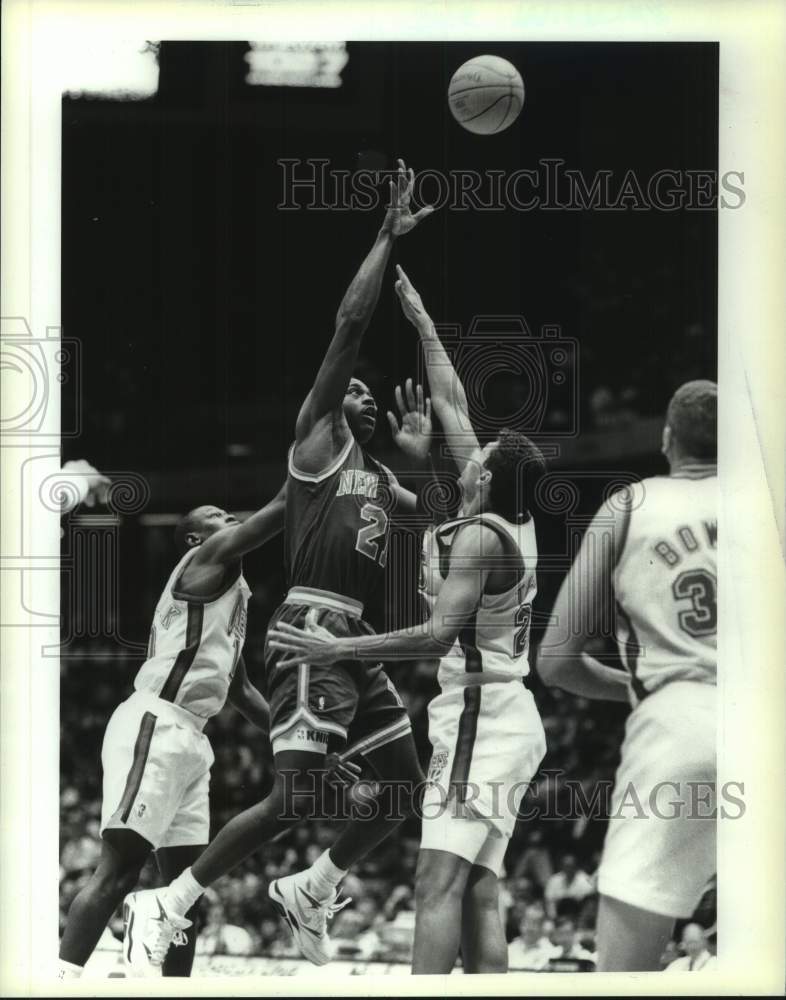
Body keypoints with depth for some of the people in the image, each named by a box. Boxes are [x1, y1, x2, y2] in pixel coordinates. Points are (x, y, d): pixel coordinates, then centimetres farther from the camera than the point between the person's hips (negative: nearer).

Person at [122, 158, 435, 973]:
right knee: (297, 797, -18)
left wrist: (424, 450, 24)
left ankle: (306, 894, 24)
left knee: (404, 788, 10)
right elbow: (350, 323, -7)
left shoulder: (376, 475, 24)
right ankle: (166, 906, -10)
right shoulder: (317, 438, 2)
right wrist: (387, 238, -6)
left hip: (356, 636, 9)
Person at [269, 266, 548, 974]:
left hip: (481, 714, -9)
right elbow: (452, 403, 19)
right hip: (506, 715, 9)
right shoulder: (516, 523, 11)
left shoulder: (480, 537, -13)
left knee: (439, 882, -20)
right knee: (480, 896, 3)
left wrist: (339, 649, -19)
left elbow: (438, 636, -20)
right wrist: (419, 316, 27)